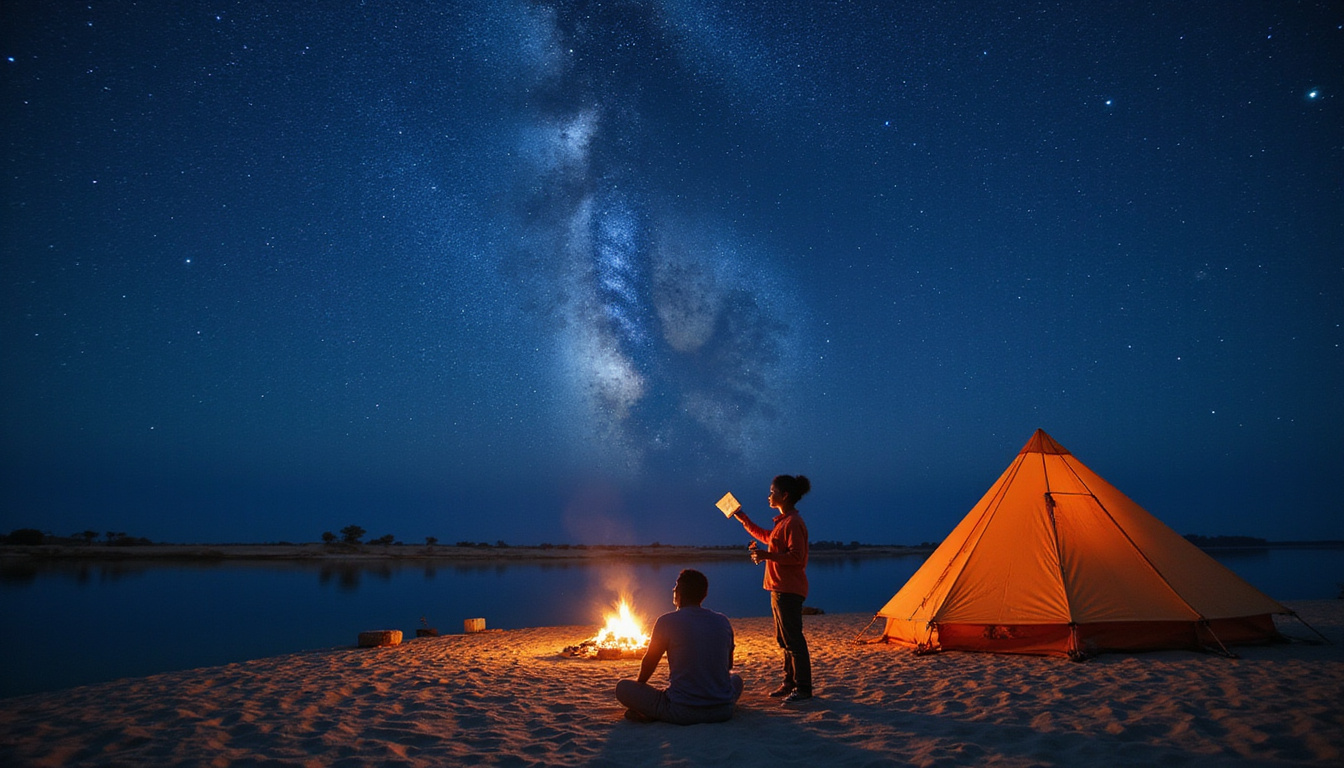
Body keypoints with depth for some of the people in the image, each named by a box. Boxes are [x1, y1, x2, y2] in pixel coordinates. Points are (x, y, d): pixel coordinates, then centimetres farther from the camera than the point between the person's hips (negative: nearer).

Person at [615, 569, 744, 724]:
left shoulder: (667, 621, -7)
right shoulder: (723, 621, 5)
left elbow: (649, 662, 5)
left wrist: (639, 683, 26)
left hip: (681, 713, -3)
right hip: (722, 711, 3)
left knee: (623, 687, 12)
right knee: (735, 677, 35)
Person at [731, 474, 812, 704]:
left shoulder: (793, 522, -16)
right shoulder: (784, 521, 15)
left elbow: (796, 556, -22)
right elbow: (766, 537, 31)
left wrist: (766, 555, -26)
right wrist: (743, 519, 30)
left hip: (789, 590, -11)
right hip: (779, 589, 11)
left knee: (793, 639, -8)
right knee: (784, 639, 16)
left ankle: (803, 689, -3)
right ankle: (790, 683, 25)